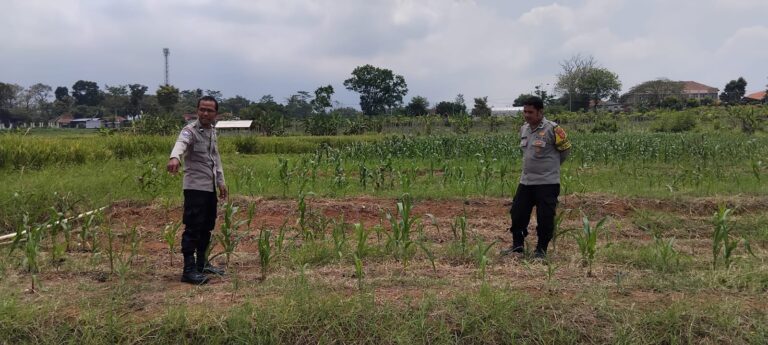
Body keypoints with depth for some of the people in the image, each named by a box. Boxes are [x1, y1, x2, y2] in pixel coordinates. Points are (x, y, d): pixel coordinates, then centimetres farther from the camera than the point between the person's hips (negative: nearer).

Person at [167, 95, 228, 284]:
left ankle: (202, 263, 27)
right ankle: (189, 270, -3)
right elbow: (180, 143, -35)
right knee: (193, 228, -8)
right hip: (195, 187, -8)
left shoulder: (212, 132, 13)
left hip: (210, 187, 8)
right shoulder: (190, 130, -12)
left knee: (207, 227, 15)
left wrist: (220, 181, 20)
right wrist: (174, 157, -57)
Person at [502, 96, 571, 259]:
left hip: (547, 183, -6)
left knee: (545, 218, -1)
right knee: (517, 213, 8)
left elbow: (565, 149, 0)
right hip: (526, 181, 6)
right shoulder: (524, 129, 8)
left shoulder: (552, 129, -13)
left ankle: (541, 249, 15)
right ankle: (518, 245, 23)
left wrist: (551, 165, 10)